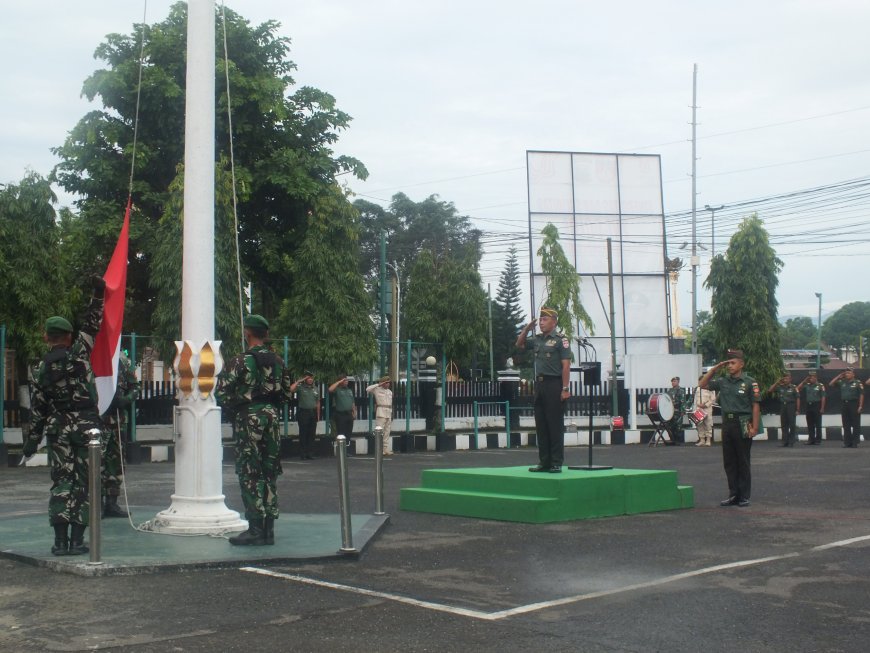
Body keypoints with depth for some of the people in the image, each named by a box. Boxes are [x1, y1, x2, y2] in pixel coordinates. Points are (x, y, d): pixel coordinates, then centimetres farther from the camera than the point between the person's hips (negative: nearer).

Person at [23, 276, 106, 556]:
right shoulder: (78, 354, -6)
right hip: (86, 426, -2)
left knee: (61, 482, 5)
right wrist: (98, 295, 8)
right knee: (83, 483, 2)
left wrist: (32, 439, 11)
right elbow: (91, 326, 0)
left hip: (58, 430, 2)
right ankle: (77, 540, 1)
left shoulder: (42, 370, 3)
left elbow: (37, 408, 5)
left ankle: (60, 541, -2)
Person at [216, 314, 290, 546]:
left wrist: (235, 405, 8)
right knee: (269, 472, 10)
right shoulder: (278, 361, 7)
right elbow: (286, 393, 13)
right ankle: (268, 529, 13)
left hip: (249, 418, -6)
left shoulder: (240, 361, -10)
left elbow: (222, 393, -10)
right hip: (272, 417, 6)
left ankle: (256, 530, -3)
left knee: (250, 474, -2)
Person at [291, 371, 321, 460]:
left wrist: (318, 415, 11)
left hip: (313, 413, 4)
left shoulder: (316, 389, 14)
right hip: (303, 413, -4)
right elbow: (291, 389, -21)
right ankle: (303, 454, 0)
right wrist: (299, 381, -12)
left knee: (312, 434, 5)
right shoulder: (300, 387, -1)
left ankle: (310, 454, 10)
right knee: (303, 434, -3)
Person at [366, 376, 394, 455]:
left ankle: (386, 449, 11)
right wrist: (378, 384, -13)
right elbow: (368, 389, -18)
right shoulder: (377, 390, -1)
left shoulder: (390, 392, 17)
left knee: (387, 432, 8)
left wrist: (391, 413, 15)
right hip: (381, 412, -7)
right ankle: (379, 450, -9)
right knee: (380, 432, -10)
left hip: (388, 413, 7)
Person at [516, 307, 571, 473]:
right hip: (539, 384, 7)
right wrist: (526, 329, 12)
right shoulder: (537, 339, 13)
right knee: (541, 425, 9)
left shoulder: (560, 340, -6)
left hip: (554, 385, -7)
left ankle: (556, 463, 1)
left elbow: (566, 365, -11)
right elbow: (519, 345, 28)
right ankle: (544, 462, 16)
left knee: (555, 425, -3)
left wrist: (565, 388, -18)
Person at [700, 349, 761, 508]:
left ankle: (744, 496, 8)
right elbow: (702, 384, 15)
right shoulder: (722, 381, 9)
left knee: (743, 462, 1)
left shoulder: (749, 382, -4)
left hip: (742, 424, -5)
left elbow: (756, 406, -6)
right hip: (727, 423, 5)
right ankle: (733, 495, 16)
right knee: (729, 462, 8)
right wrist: (714, 369, 5)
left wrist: (754, 428, -12)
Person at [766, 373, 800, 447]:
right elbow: (769, 391, 5)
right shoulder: (780, 387, 7)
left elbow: (798, 399, -3)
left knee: (792, 425, -2)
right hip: (782, 407, 4)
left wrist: (798, 410, -8)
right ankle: (785, 441, 11)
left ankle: (791, 442, 2)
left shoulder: (794, 387, -2)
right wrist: (776, 383, 0)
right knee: (784, 425, 6)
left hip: (791, 406, -4)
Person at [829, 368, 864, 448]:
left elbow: (861, 395, -6)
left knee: (855, 425, -2)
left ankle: (855, 443, 0)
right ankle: (847, 442, 12)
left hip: (854, 404, -5)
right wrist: (839, 377, 8)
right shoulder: (842, 382, 11)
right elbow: (831, 384, 14)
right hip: (844, 404, 5)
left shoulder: (857, 383, -2)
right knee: (846, 425, 7)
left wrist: (860, 406, -13)